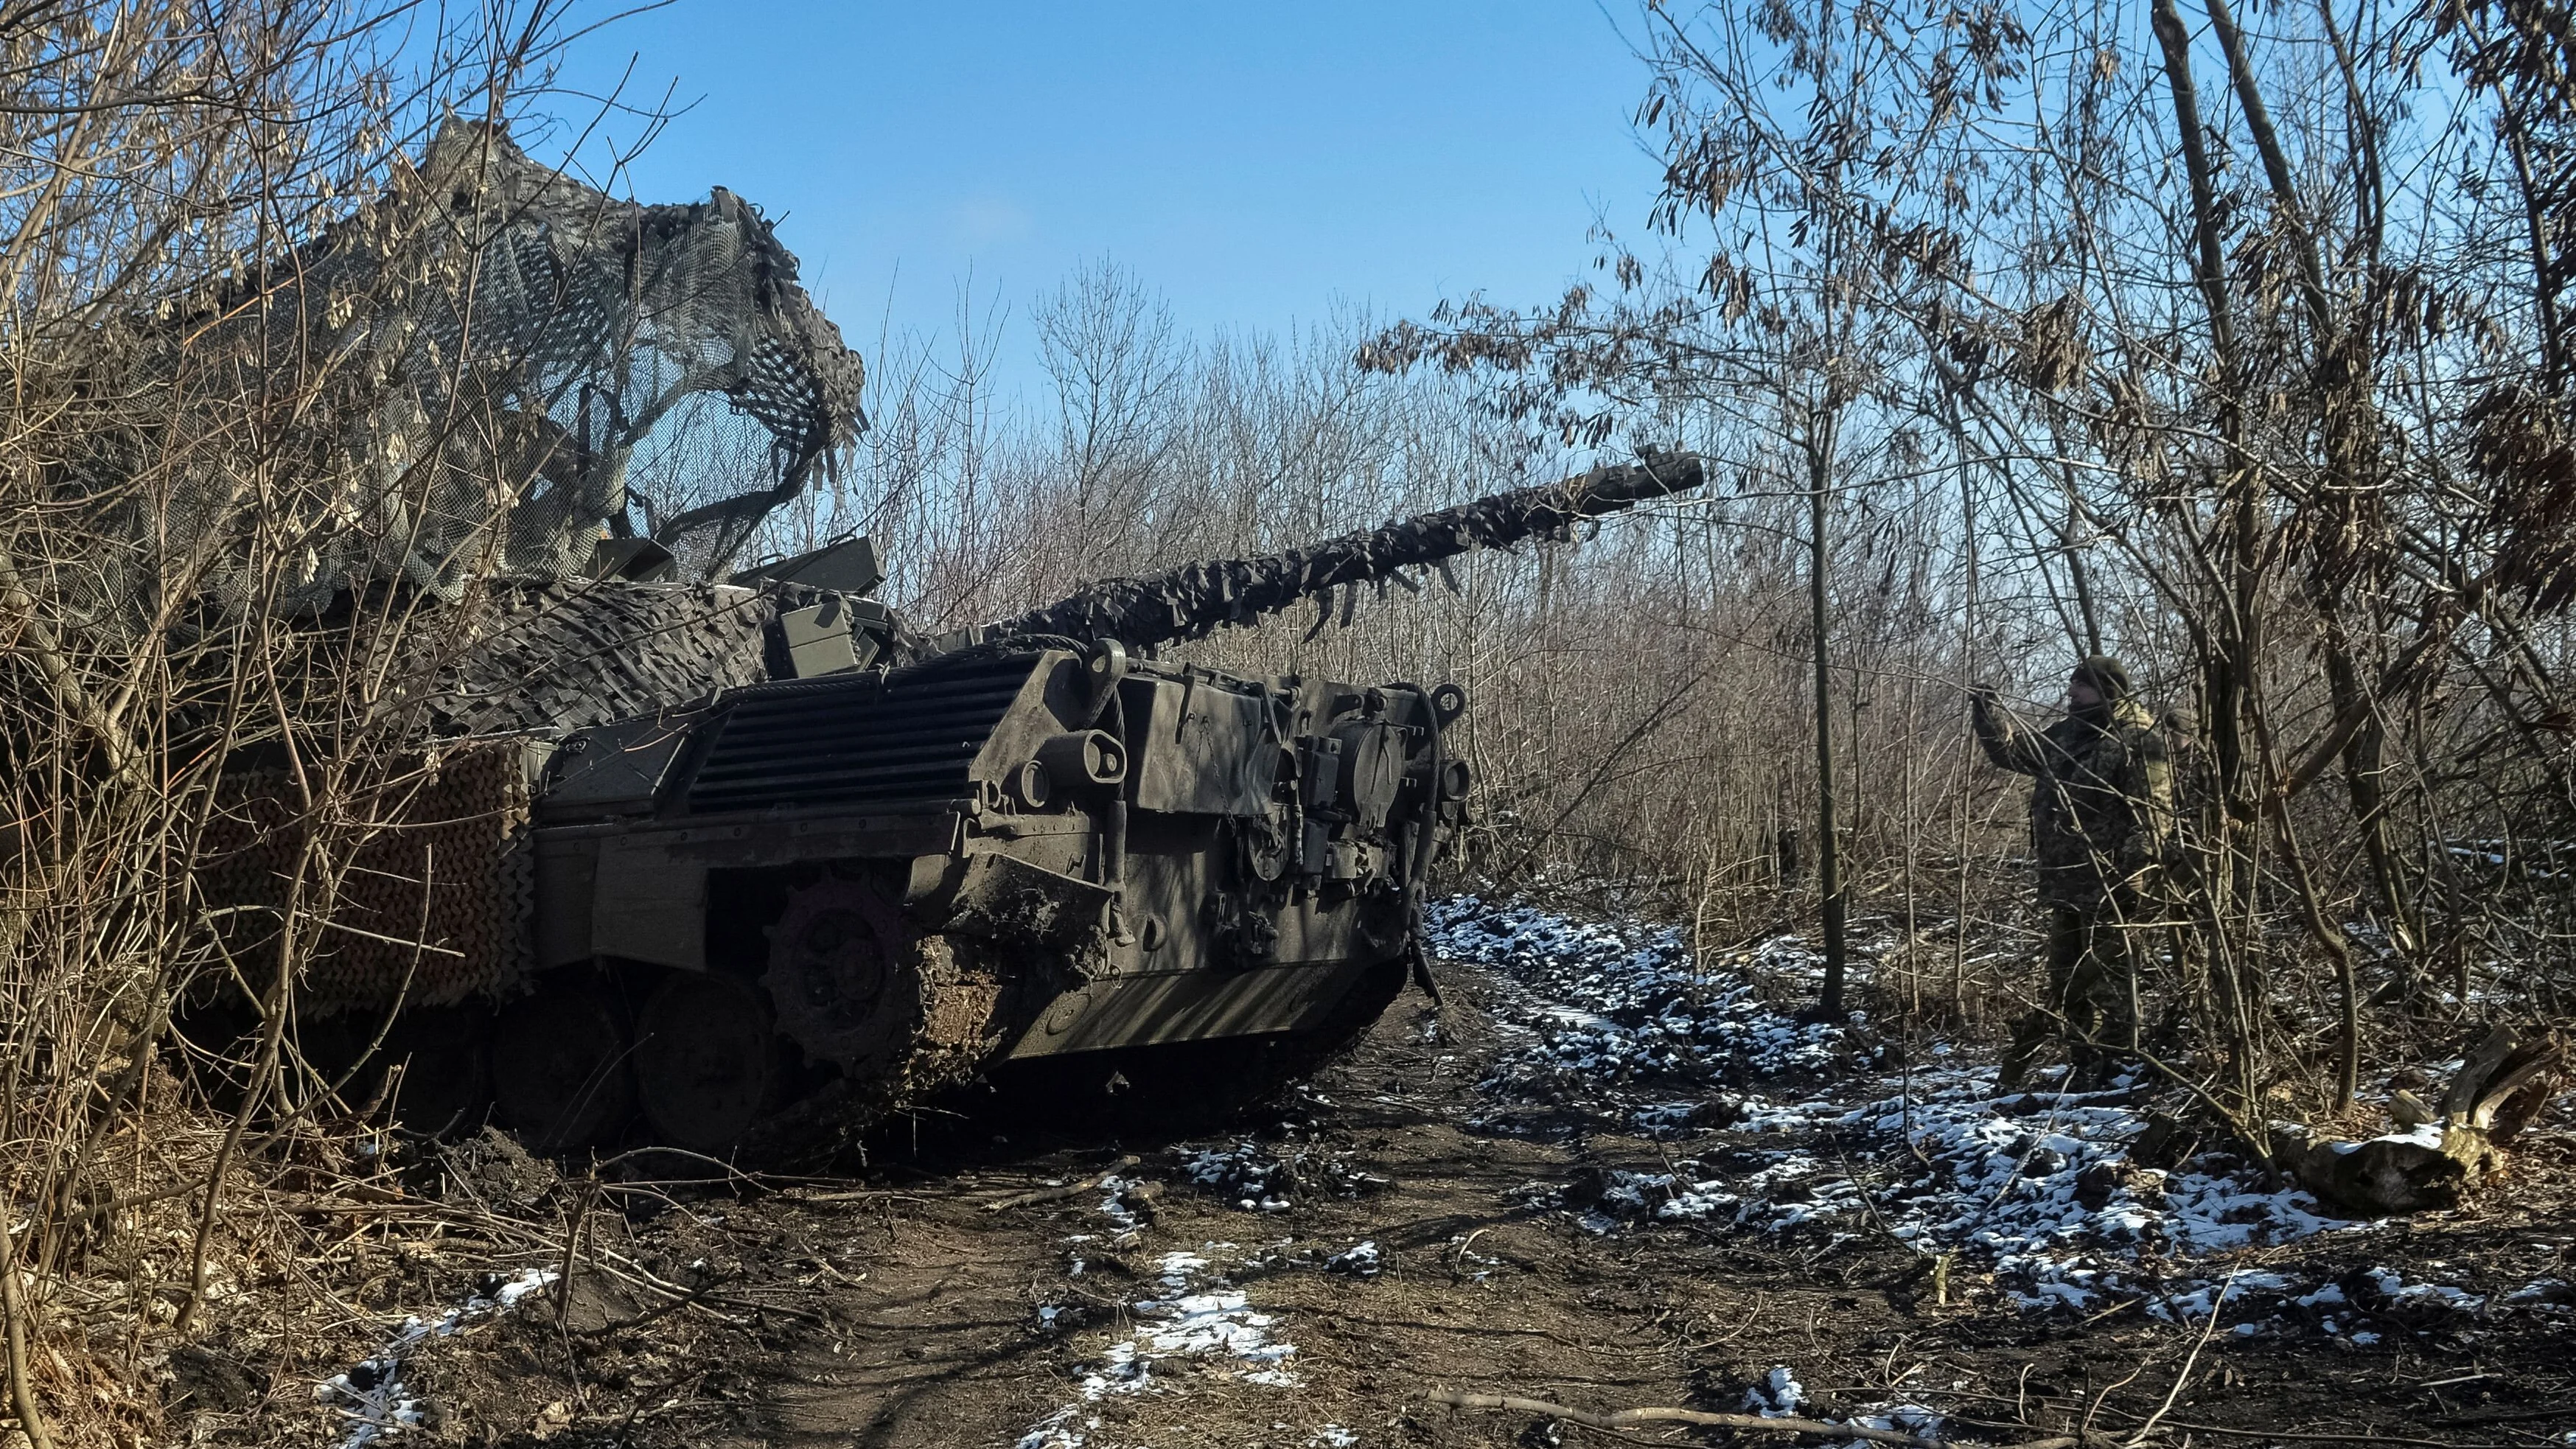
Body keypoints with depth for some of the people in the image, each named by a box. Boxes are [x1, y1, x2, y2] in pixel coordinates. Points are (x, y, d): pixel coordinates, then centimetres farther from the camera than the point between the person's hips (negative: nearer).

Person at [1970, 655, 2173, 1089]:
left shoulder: (2138, 741, -12)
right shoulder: (2065, 735, 13)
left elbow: (2153, 814, -18)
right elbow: (2012, 749, 27)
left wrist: (2134, 873, -25)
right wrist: (1987, 712, 12)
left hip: (2110, 886, -9)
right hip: (2067, 884, 9)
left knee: (2107, 979, -3)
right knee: (2066, 976, 15)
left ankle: (2104, 1066, 3)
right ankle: (2083, 1062, 25)